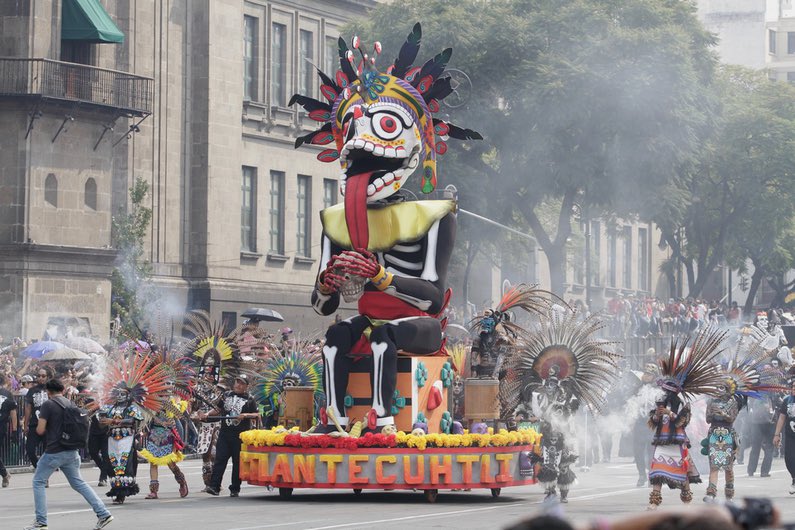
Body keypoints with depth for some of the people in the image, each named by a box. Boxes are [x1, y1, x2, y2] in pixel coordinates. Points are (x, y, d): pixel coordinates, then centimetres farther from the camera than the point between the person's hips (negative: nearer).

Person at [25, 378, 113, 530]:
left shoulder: (47, 405, -9)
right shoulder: (70, 404, 11)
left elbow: (40, 430, -12)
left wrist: (38, 425, 10)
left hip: (53, 452, -6)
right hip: (71, 452, 6)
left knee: (38, 482, 8)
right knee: (78, 483, 13)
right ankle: (103, 514, 3)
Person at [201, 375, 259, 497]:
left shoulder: (249, 400, 5)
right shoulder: (226, 395, 13)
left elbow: (257, 415, 1)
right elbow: (217, 410, 20)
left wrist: (245, 415, -15)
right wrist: (207, 414, 3)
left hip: (240, 435, -2)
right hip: (225, 432, 2)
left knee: (237, 462, 2)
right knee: (220, 459, -6)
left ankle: (235, 489, 9)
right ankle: (214, 486, -9)